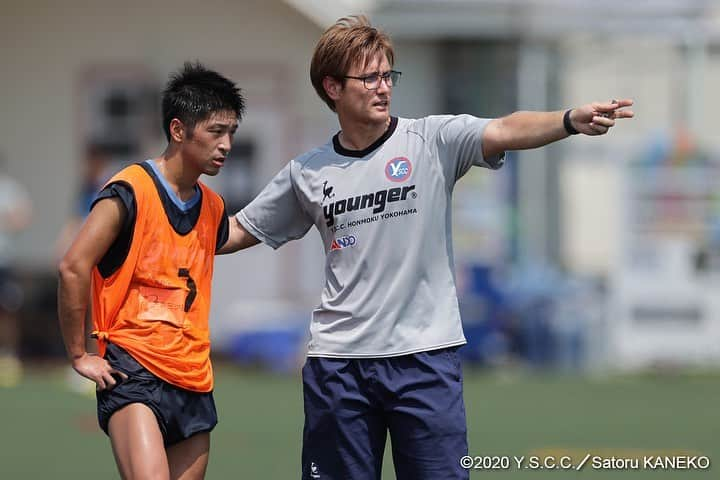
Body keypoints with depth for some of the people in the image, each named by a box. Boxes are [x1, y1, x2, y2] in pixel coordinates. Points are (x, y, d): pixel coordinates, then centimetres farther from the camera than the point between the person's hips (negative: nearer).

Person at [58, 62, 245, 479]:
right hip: (133, 371, -7)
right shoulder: (131, 192, -8)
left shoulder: (214, 208, 14)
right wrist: (79, 355, -9)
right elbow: (74, 267, -13)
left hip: (193, 381, 7)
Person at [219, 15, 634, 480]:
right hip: (339, 360, 2)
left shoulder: (432, 140, -1)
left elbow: (504, 131, -19)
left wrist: (572, 120, -37)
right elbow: (240, 231, 19)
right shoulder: (307, 172, 7)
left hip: (425, 355, -2)